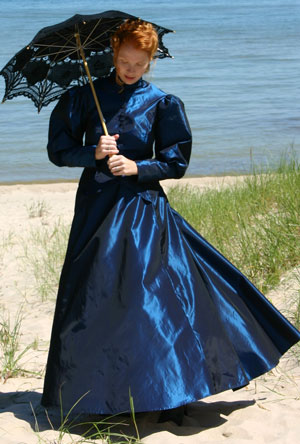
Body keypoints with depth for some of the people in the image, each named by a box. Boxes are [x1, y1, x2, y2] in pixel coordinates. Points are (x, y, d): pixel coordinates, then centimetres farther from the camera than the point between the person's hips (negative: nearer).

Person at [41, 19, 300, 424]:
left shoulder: (162, 103, 2)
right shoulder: (86, 97, 5)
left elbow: (176, 162, 2)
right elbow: (59, 148, 5)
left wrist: (137, 167, -13)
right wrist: (94, 153, -13)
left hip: (141, 206, -2)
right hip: (96, 208, 2)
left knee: (150, 296, -6)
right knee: (93, 298, 3)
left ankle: (168, 394, 3)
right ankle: (99, 393, 18)